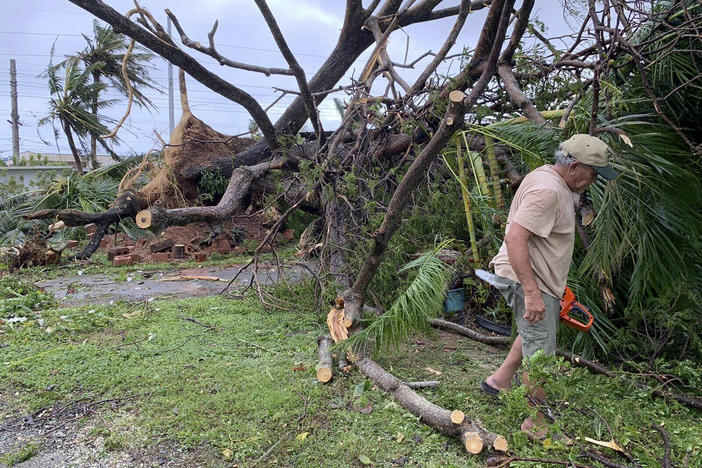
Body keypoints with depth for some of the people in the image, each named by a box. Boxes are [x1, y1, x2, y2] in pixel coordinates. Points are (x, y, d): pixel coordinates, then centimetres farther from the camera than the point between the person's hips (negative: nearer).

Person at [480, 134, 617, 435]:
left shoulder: (549, 177, 9)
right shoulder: (548, 191, -24)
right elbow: (515, 238, -33)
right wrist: (531, 292, -33)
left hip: (537, 278, 11)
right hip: (526, 280, -11)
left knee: (536, 331, 29)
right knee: (541, 354, -2)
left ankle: (500, 380, 36)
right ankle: (535, 424, 11)